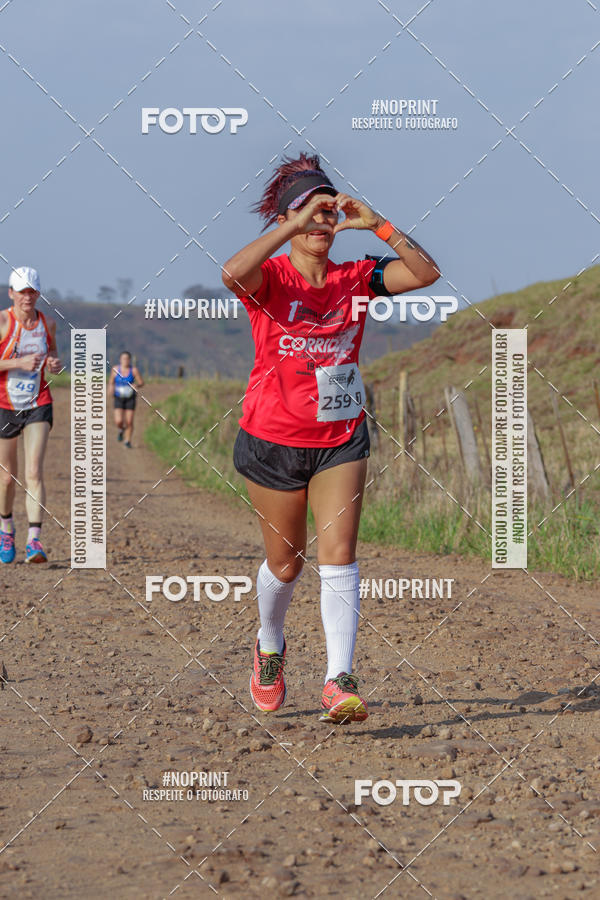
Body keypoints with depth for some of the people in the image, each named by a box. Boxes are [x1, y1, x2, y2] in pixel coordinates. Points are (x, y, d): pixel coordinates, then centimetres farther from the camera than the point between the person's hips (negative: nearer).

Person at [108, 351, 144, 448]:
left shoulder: (133, 370, -10)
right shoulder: (115, 369, -5)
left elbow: (141, 383, -6)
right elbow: (111, 381, 9)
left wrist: (136, 385, -27)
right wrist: (110, 387, -11)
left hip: (130, 398, -1)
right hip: (119, 398, 1)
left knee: (129, 422, -2)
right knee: (118, 421, -11)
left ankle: (128, 441, 18)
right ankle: (121, 430, 25)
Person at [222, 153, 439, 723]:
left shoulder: (355, 279, 0)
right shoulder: (270, 279, -11)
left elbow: (425, 273, -11)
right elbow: (232, 272, -35)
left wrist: (377, 225, -20)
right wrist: (295, 225, -34)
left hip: (340, 439, 2)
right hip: (273, 440, -2)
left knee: (338, 558, -11)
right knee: (285, 562, 12)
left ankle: (339, 683, -15)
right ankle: (270, 648, 41)